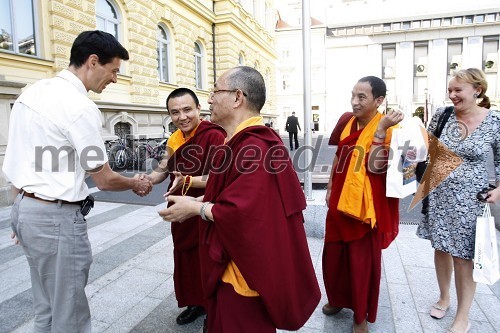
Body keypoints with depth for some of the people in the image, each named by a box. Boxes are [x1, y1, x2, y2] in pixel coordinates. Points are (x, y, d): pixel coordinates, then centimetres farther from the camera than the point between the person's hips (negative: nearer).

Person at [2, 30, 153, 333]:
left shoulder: (34, 91, 8)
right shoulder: (81, 106, -19)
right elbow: (105, 180, -14)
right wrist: (136, 184, 6)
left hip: (25, 207, 9)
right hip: (56, 217, -9)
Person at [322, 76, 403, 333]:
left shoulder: (387, 127, -13)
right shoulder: (346, 122, 4)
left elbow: (375, 167, -25)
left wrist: (380, 129, -28)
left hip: (365, 206, -6)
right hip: (340, 201, 6)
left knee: (363, 261, 9)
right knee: (333, 256, 18)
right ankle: (338, 299, 41)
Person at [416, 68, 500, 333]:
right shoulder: (442, 115, -2)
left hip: (468, 199, -3)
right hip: (437, 193, 3)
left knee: (463, 257, 5)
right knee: (441, 248, 15)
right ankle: (443, 297, 39)